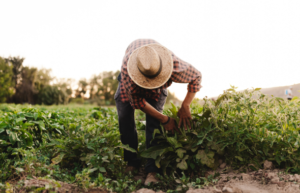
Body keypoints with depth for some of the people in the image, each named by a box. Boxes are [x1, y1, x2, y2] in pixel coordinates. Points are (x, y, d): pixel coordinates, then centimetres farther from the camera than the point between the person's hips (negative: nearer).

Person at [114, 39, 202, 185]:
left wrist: (185, 107, -28)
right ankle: (132, 162, 4)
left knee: (153, 122, -18)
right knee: (125, 119, -13)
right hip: (132, 83, 0)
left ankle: (152, 170, -17)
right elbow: (137, 101, -32)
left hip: (158, 90, 0)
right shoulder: (127, 69, -44)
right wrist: (165, 119, -30)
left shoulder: (175, 66, -43)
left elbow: (197, 77, -22)